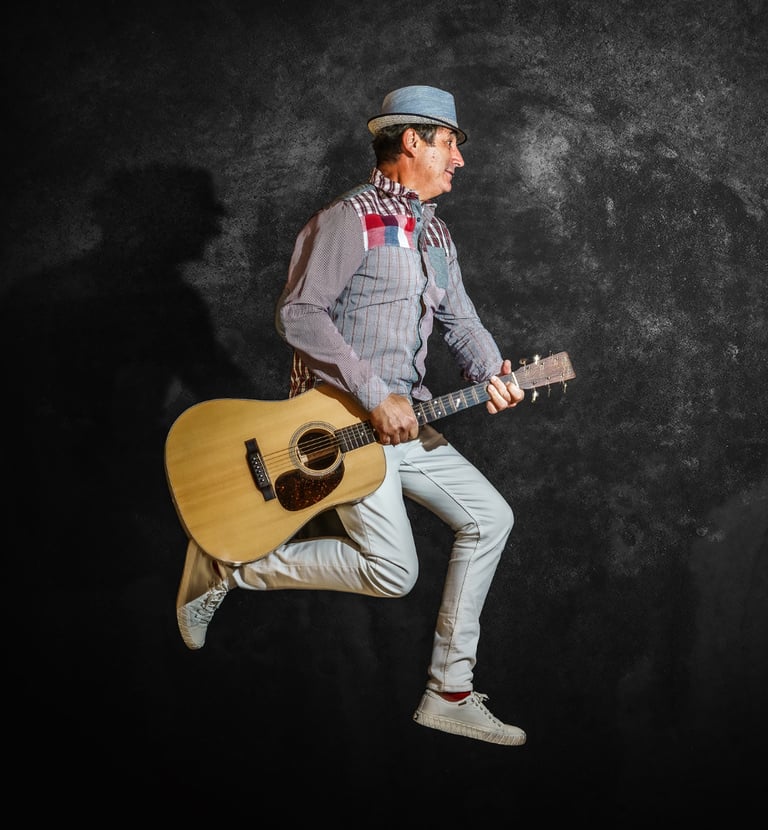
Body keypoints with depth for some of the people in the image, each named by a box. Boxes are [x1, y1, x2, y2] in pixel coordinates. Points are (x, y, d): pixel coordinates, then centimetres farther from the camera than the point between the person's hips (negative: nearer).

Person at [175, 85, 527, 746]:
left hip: (401, 418, 9)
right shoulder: (352, 218, -12)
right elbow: (299, 313, -21)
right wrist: (376, 397, -23)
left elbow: (460, 320, 13)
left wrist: (492, 374, -10)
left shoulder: (435, 234, 17)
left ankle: (449, 691, 10)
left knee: (490, 517, 4)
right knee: (393, 571, -15)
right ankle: (226, 566, 1)